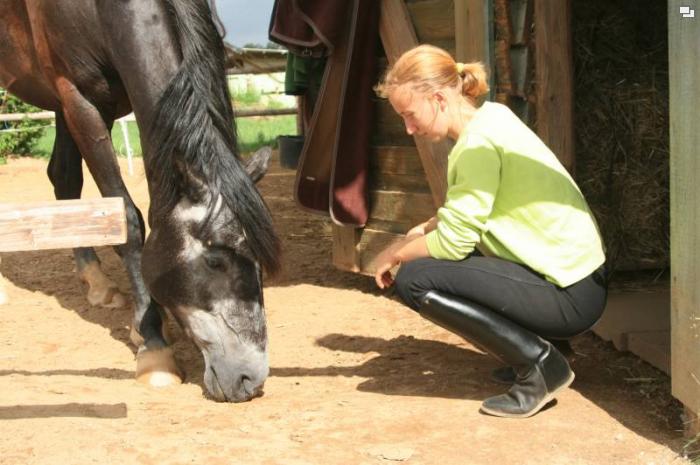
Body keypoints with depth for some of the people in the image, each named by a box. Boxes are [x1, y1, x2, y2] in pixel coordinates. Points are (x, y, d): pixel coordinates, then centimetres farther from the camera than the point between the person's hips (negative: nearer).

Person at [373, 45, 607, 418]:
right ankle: (531, 349, 15)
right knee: (430, 251, 18)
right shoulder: (491, 117, 10)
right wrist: (420, 232, 5)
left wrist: (394, 255, -2)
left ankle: (539, 362, -7)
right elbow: (466, 214, 16)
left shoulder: (478, 141, -18)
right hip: (567, 273, 10)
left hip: (569, 296, -10)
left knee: (414, 280, -15)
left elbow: (453, 241, -18)